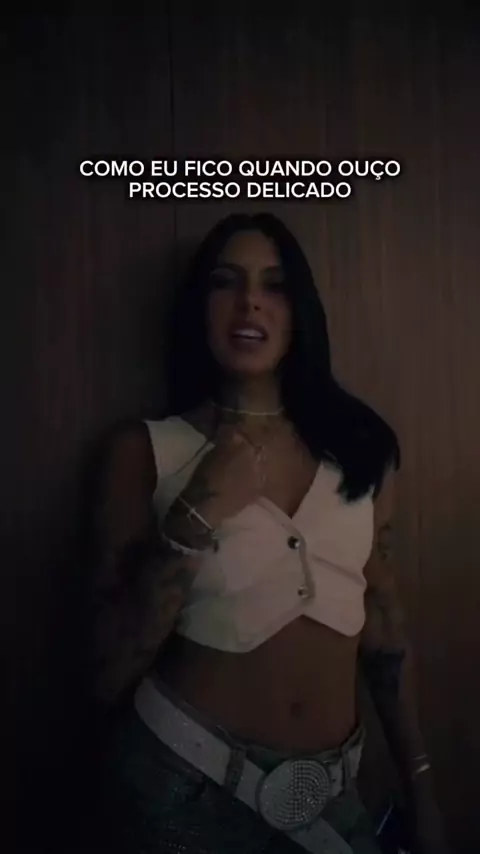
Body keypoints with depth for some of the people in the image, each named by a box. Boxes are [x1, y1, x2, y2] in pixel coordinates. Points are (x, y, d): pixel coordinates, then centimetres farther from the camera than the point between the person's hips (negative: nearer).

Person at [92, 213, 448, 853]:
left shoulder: (360, 445, -2)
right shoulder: (146, 451, -10)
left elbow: (382, 621, 5)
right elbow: (112, 670, -11)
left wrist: (419, 785, 10)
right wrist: (195, 519, -23)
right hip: (187, 780, -2)